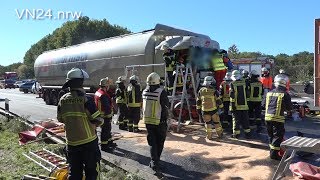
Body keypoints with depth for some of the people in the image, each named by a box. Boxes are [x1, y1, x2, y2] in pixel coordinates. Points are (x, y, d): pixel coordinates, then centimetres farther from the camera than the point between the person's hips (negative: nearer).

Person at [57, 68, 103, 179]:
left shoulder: (63, 100, -2)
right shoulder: (86, 99, -19)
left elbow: (60, 119, 10)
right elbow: (98, 120, -18)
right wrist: (101, 121, 4)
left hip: (71, 143, 5)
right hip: (88, 142, -5)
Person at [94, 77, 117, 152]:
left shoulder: (97, 92, 8)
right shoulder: (104, 95, -25)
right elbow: (107, 107, -26)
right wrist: (109, 115, -16)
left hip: (100, 114, 10)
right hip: (105, 116, -10)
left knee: (108, 129, 22)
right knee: (105, 130, 2)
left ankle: (110, 142, 36)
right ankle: (104, 146, 13)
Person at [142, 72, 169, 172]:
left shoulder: (144, 92, -1)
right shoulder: (161, 92, -18)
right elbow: (166, 107, -12)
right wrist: (165, 118, 3)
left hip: (148, 121, 4)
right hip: (160, 121, -4)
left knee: (152, 142, 12)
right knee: (159, 142, 15)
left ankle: (154, 162, 6)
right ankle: (156, 160, 26)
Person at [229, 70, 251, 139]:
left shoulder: (232, 84, -8)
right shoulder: (244, 83, 3)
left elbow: (232, 95, -12)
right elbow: (247, 93, 6)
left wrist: (232, 104, -10)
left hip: (236, 105, -3)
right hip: (244, 105, 3)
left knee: (236, 120, 5)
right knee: (245, 120, 12)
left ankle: (236, 133, 8)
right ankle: (247, 133, 17)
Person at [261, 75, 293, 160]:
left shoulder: (269, 93, 6)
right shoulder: (285, 94, -8)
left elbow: (263, 104, 12)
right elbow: (289, 108, -4)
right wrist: (283, 108, 16)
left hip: (267, 117, 5)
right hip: (278, 118, -5)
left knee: (271, 135, 18)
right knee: (278, 136, 2)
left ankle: (272, 150, 29)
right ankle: (274, 153, 2)